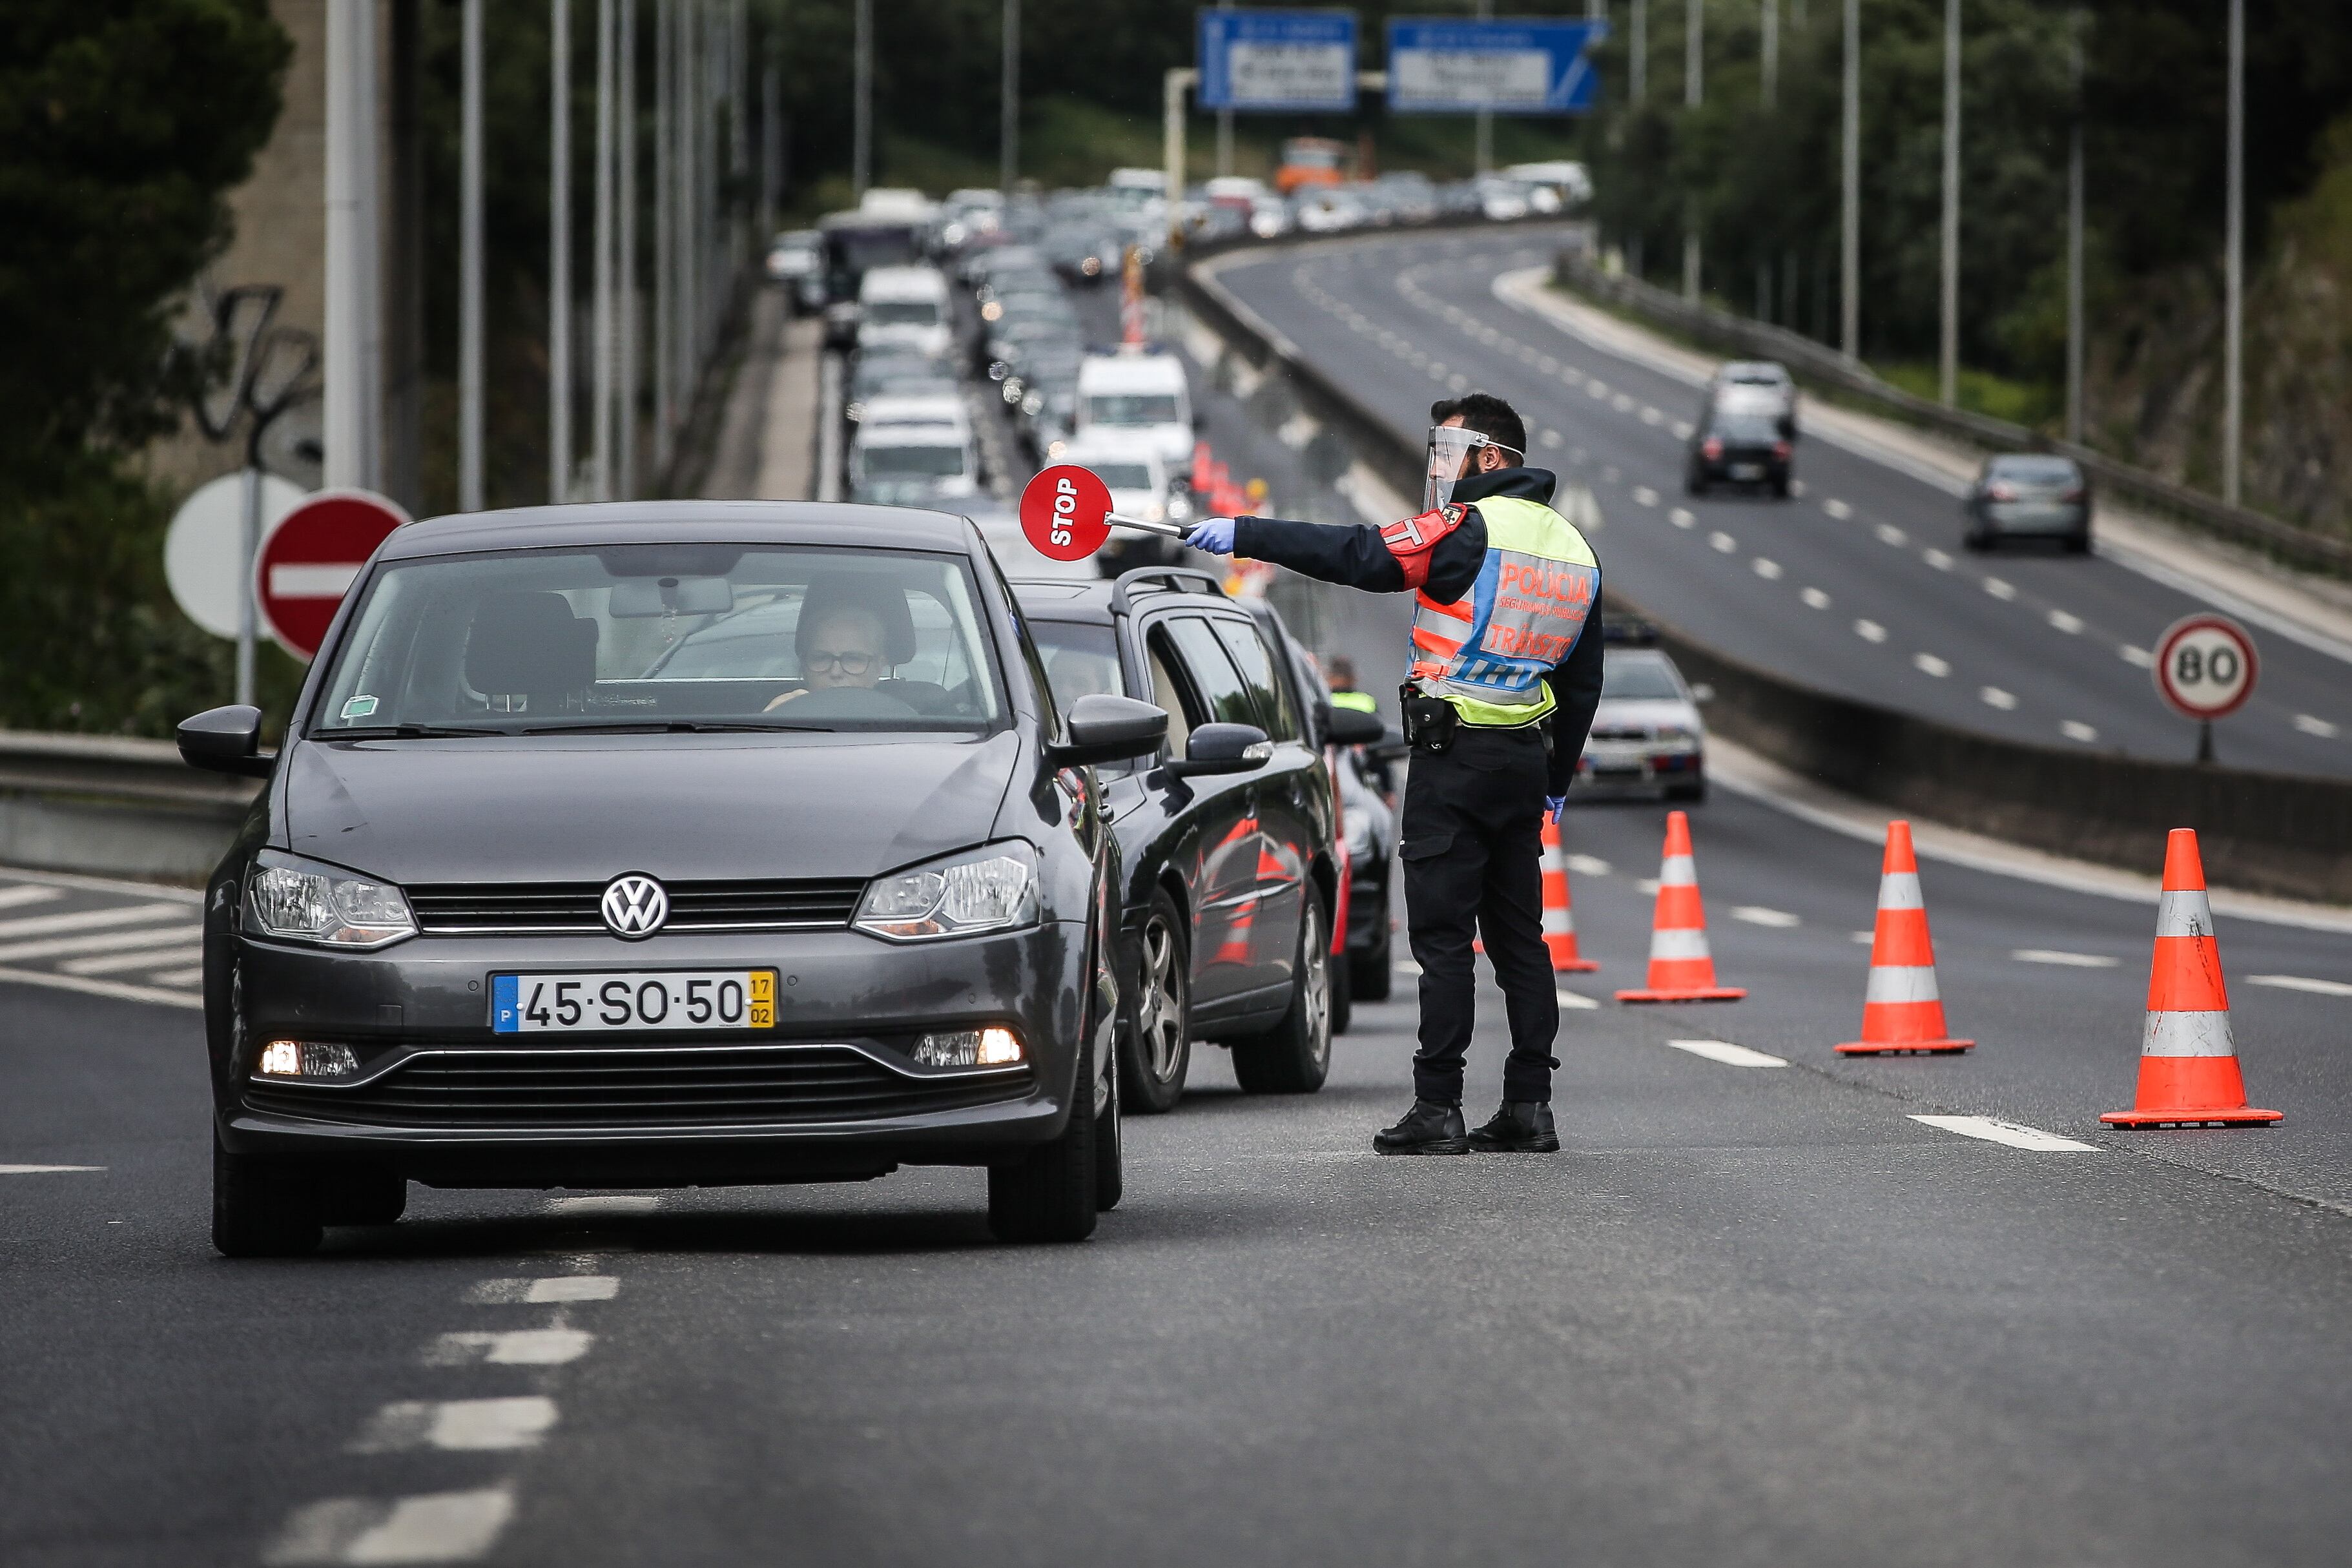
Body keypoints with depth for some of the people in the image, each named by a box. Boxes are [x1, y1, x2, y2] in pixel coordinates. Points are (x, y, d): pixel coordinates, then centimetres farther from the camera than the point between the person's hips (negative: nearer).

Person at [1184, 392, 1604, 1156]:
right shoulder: (1573, 548, 14)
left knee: (1442, 934, -5)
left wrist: (1244, 534, -11)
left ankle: (1437, 1108, -7)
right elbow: (1583, 684, 20)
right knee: (1517, 933, 11)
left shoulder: (1469, 529, -11)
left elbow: (1353, 556, -17)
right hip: (1527, 757, 7)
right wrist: (1557, 779, 27)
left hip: (1455, 756, -7)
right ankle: (1529, 1107, 8)